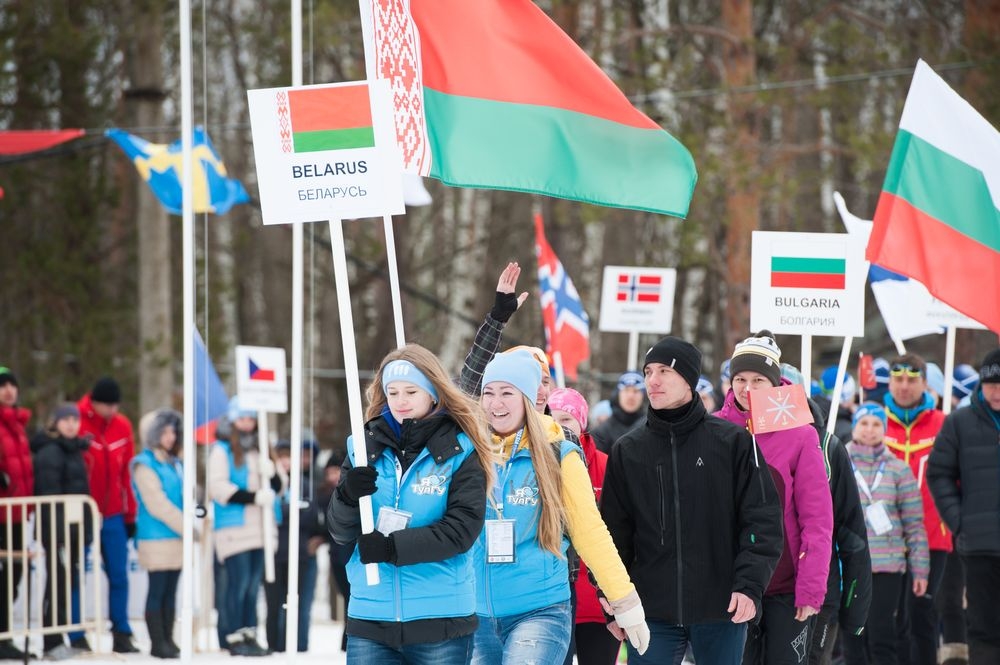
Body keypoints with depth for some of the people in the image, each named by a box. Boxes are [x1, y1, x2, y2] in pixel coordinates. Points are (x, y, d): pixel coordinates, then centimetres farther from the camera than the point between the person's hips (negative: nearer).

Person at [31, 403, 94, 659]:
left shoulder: (74, 450, 18)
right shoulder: (49, 452, -11)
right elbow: (49, 494, -17)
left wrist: (86, 527, 18)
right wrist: (58, 529, -22)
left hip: (74, 528, 9)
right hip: (57, 528, -9)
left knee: (71, 581, 12)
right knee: (58, 582, -6)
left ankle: (76, 637, 17)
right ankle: (52, 642, -2)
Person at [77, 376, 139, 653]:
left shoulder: (122, 426, 5)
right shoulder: (77, 423, -9)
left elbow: (127, 473, 10)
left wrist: (130, 514, 10)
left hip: (114, 514, 4)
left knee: (119, 576, 2)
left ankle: (121, 634, 8)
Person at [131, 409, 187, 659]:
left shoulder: (174, 464, 16)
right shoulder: (144, 465, -8)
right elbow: (157, 504, -13)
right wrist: (187, 526, -13)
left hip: (177, 538, 7)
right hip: (156, 538, -7)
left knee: (170, 591, 9)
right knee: (157, 590, -4)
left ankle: (168, 640, 14)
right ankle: (157, 643, -2)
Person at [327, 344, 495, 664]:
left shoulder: (459, 451, -3)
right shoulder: (365, 446, 6)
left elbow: (462, 528, -12)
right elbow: (340, 530, 4)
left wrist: (394, 547, -21)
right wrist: (348, 496, -18)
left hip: (440, 617, -2)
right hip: (370, 615, 2)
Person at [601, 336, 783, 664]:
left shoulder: (733, 441, 0)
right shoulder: (627, 451, 8)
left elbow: (763, 518, -3)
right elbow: (615, 530, 12)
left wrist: (749, 584, -14)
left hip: (721, 612, -2)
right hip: (653, 612, 2)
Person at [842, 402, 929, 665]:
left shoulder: (898, 469, 5)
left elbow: (914, 523, 5)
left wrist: (919, 568, 1)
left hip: (887, 566, -1)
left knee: (881, 637, -8)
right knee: (852, 639, 5)